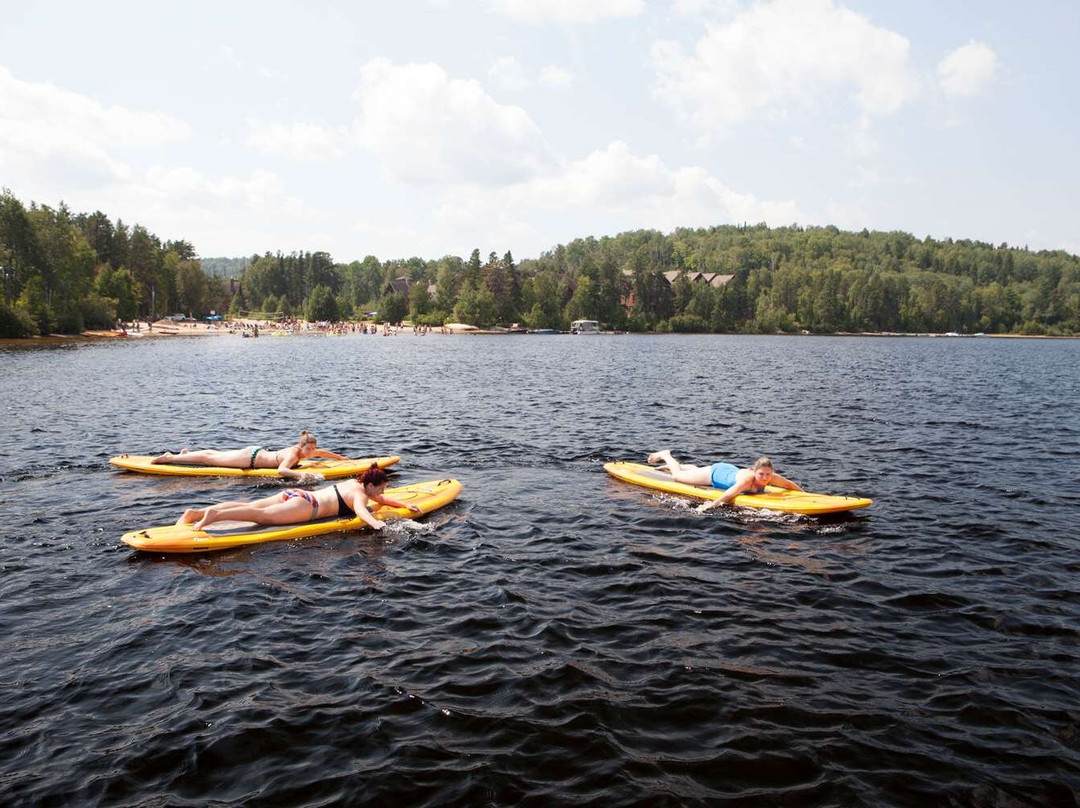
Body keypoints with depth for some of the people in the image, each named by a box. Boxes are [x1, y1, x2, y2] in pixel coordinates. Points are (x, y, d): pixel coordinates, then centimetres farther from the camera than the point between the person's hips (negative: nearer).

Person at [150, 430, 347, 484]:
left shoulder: (303, 450, -4)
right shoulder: (293, 454, -29)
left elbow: (321, 452, 15)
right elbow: (281, 470, -47)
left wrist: (340, 457, 18)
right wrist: (301, 474, -55)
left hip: (256, 452, 7)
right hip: (251, 458, -7)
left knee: (217, 455, 24)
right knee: (210, 459, 2)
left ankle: (187, 453, 39)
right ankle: (169, 458, 11)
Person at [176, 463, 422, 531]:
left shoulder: (354, 483, 26)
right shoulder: (360, 494, -1)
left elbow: (381, 499, 40)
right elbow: (361, 509, -26)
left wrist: (406, 505, 36)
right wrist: (374, 522, -43)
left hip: (296, 494, 8)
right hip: (306, 505, -8)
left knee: (248, 507, -4)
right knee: (264, 515, -27)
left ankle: (194, 513, -13)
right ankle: (216, 514, -46)